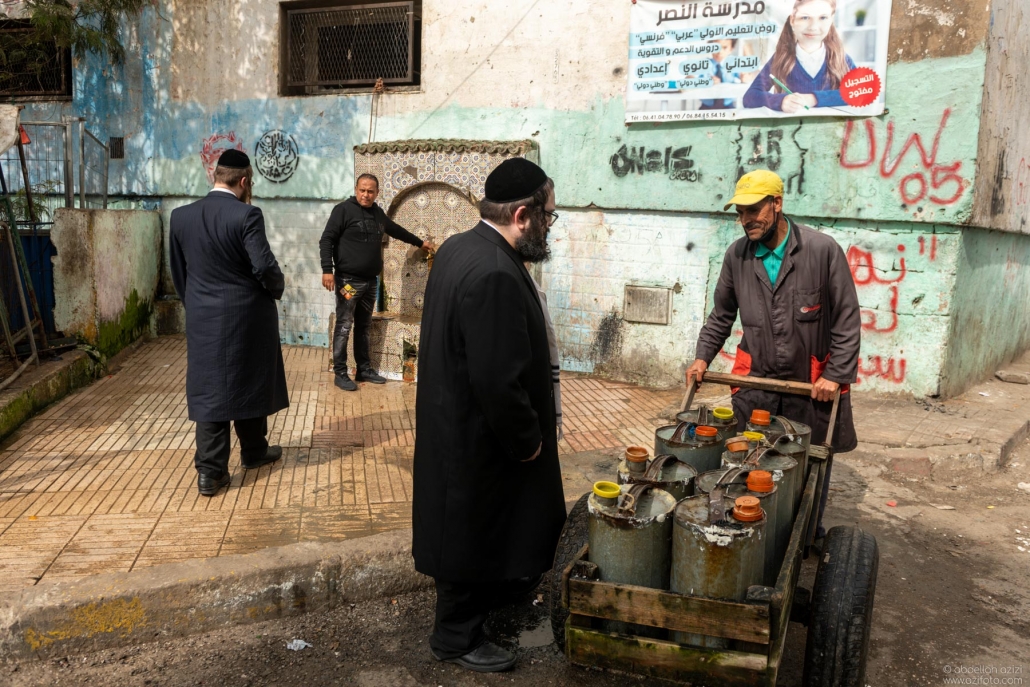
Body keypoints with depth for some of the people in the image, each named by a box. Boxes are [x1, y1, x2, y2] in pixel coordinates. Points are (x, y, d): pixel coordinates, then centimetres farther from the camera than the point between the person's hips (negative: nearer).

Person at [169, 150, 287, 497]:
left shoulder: (181, 215, 1)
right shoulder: (247, 215, -16)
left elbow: (178, 271, 8)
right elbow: (264, 265, -20)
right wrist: (278, 288, 1)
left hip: (203, 318, 4)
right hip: (247, 315, -3)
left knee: (208, 389, 6)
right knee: (249, 384, 14)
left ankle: (210, 471, 4)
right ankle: (254, 451, 31)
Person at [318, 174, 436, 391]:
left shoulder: (378, 213, 14)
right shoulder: (343, 210, -7)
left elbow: (396, 230, 31)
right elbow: (326, 240, -10)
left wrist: (420, 243, 39)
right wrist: (327, 269, -21)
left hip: (370, 281, 7)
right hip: (348, 280, -7)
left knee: (364, 327, 13)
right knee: (344, 327, -4)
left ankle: (364, 369, 21)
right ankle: (340, 373, 1)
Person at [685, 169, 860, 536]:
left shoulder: (822, 250, -10)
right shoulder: (737, 255, 1)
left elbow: (847, 320, -7)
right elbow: (721, 316, 13)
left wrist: (836, 376, -11)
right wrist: (702, 357, 2)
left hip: (811, 383, -2)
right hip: (756, 381, 3)